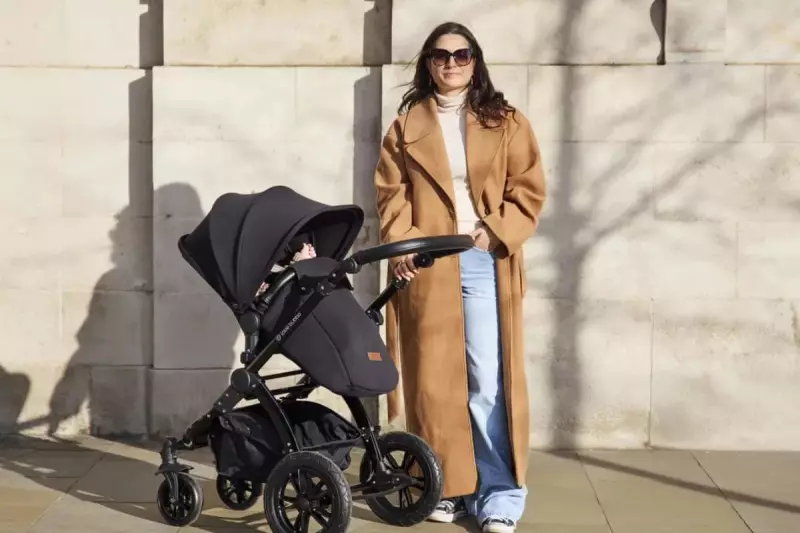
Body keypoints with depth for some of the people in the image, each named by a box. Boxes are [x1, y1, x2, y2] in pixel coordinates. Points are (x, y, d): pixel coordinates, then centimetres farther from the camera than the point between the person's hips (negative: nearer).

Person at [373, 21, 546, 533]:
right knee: (433, 381, 4)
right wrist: (401, 244, -9)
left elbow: (529, 190, 4)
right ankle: (448, 488, 13)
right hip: (426, 264, 2)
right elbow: (391, 193, 6)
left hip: (484, 263, -1)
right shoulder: (406, 125, 11)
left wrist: (495, 232, -10)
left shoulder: (506, 122, 8)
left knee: (488, 382, -6)